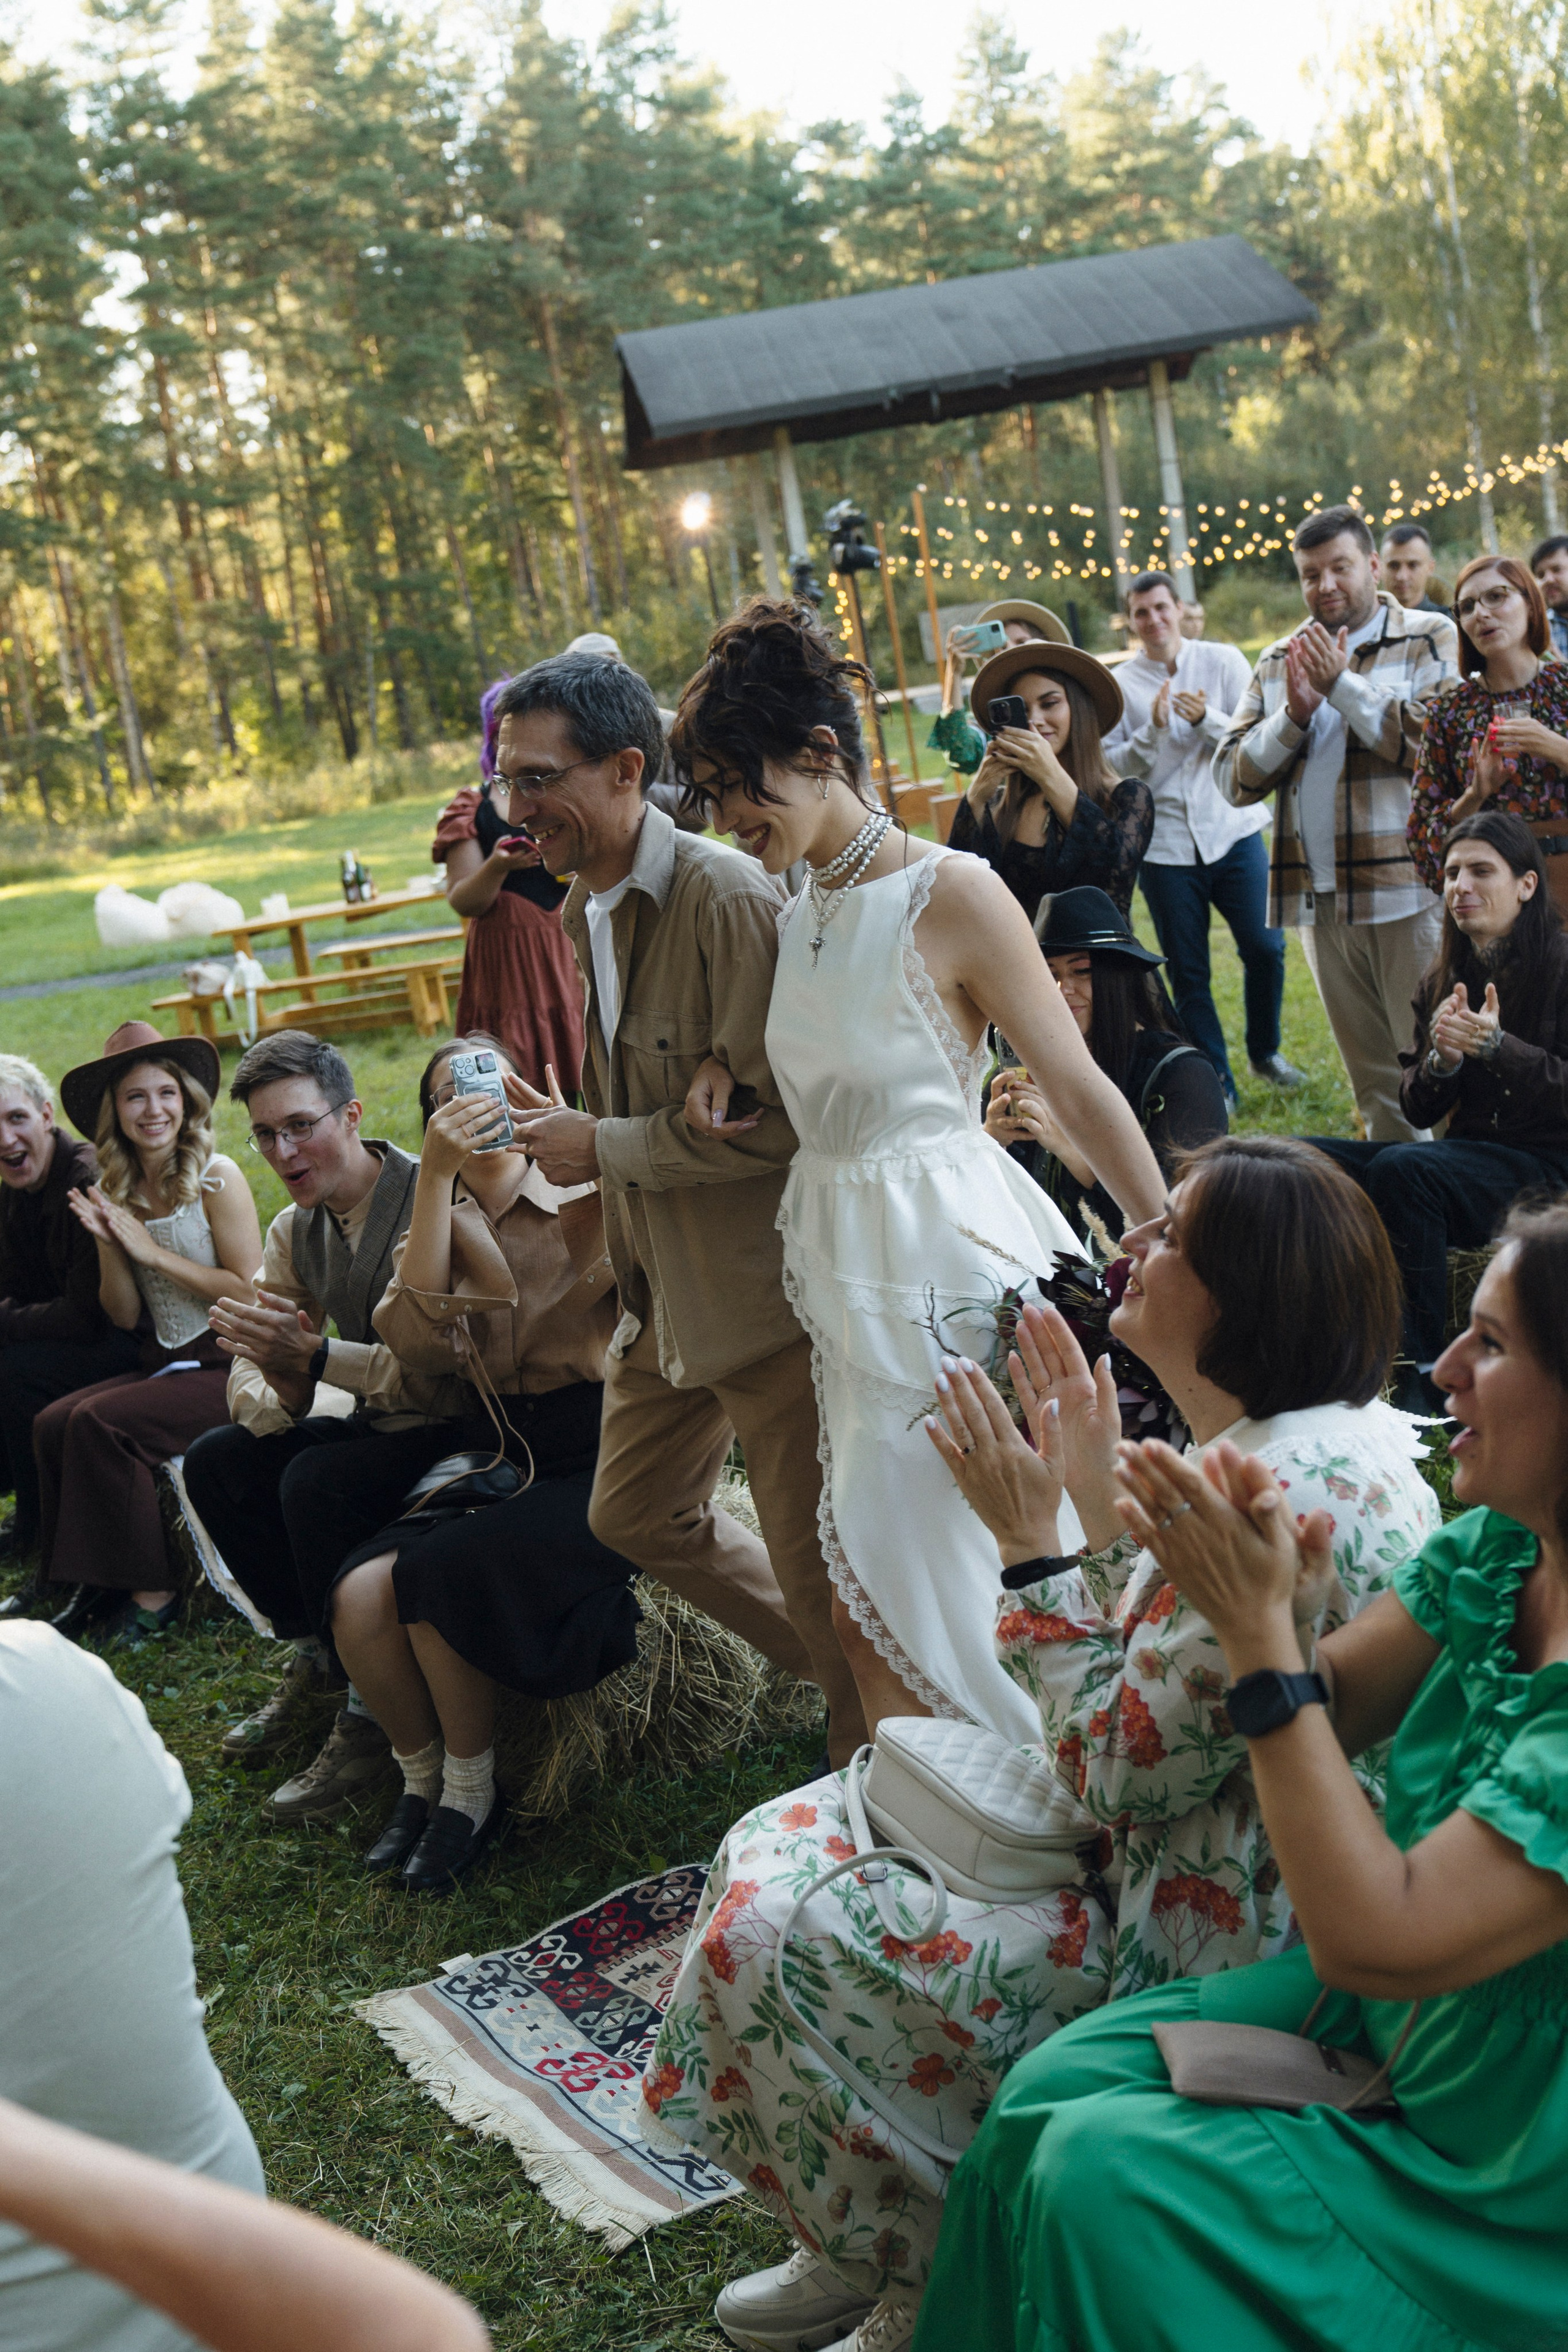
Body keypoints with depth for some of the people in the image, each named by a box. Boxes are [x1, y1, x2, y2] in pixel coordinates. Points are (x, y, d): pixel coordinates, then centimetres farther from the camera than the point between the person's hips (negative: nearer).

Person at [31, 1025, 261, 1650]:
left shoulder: (216, 1178, -10)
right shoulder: (118, 1192, 8)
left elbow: (250, 1292, -15)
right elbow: (126, 1316, 8)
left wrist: (153, 1252, -15)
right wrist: (108, 1245, -9)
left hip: (228, 1364, -6)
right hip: (166, 1362, 6)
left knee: (99, 1422, -23)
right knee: (52, 1423, -14)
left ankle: (151, 1592, -11)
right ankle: (97, 1582, -2)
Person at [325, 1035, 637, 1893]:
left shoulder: (586, 1195, 3)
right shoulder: (445, 1226, 11)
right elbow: (414, 1338, -10)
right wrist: (436, 1173, -17)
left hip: (595, 1456, -4)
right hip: (491, 1458, 4)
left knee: (443, 1570, -29)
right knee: (357, 1594, -22)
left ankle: (472, 1789, -4)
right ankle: (420, 1776, 5)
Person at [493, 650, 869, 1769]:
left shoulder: (728, 896, -21)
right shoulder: (584, 908, 8)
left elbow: (773, 1116, -26)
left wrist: (603, 1148, -18)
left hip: (762, 1288, -10)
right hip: (664, 1294, 10)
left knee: (816, 1564, 2)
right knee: (636, 1514, 22)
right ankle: (844, 1676, 38)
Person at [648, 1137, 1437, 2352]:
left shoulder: (1278, 1501, -29)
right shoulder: (1344, 1436, 3)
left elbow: (1119, 1771, -24)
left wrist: (1027, 1536, -19)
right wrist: (1097, 1489, 4)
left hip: (1205, 1967, -11)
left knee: (769, 1932, -9)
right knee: (781, 1840, 10)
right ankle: (866, 2250, 22)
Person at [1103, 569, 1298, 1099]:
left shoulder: (1223, 661, 4)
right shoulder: (1119, 686, 3)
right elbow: (1113, 770, -2)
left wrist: (1207, 719, -19)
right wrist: (1152, 730, -17)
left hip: (1233, 831, 1)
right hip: (1164, 846, 0)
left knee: (1265, 948, 1)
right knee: (1188, 973, 4)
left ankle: (1264, 1052, 26)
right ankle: (1217, 1083, 15)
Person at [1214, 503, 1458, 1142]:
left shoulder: (1429, 639, 3)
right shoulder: (1279, 661, 16)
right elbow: (1233, 778, 8)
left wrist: (1343, 684, -12)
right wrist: (1293, 716, -7)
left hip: (1408, 891, -5)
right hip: (1321, 900, 5)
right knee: (1373, 1082, 12)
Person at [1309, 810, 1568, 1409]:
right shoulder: (1443, 982, 11)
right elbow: (1420, 1110, 10)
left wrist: (1494, 1047, -27)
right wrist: (1441, 1060, -11)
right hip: (1467, 1155, 7)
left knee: (1401, 1169, -33)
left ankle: (1423, 1376, -28)